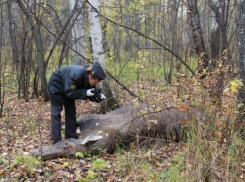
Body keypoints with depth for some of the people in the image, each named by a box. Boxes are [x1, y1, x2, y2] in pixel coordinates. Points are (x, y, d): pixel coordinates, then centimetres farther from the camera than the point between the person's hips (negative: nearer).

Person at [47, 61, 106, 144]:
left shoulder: (88, 79, -18)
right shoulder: (76, 75, -40)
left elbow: (90, 92, -9)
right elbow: (69, 92, -33)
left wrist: (98, 96, -29)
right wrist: (86, 93, -39)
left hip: (68, 88, 8)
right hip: (56, 87, -7)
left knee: (71, 111, 6)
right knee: (56, 113, -6)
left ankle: (71, 137, 13)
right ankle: (57, 140, -1)